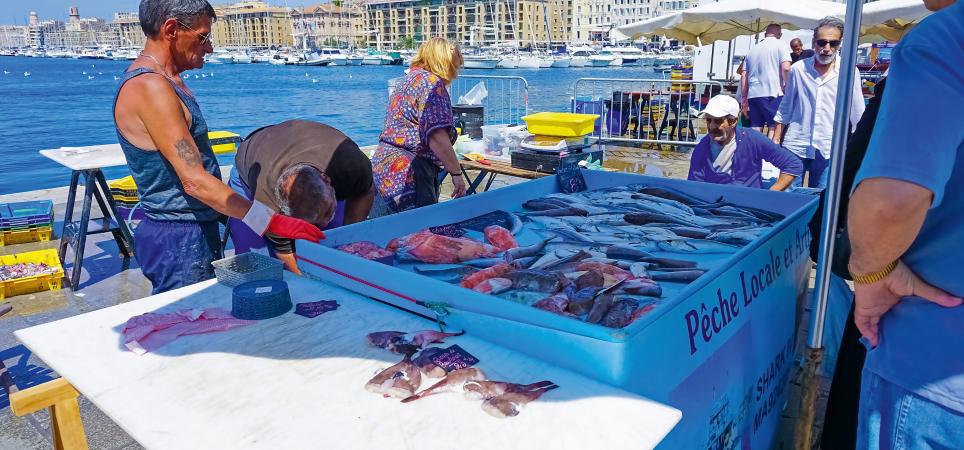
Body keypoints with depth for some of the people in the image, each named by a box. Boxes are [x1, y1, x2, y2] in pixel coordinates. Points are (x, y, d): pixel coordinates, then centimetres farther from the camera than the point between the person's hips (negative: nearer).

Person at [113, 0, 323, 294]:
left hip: (197, 231, 10)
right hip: (178, 241, -10)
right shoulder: (149, 87, -19)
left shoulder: (169, 82, 12)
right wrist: (271, 222, -30)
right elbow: (195, 181, -26)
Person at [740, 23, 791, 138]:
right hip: (773, 94, -5)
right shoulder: (780, 45, 2)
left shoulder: (752, 49, 19)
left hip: (753, 94, 5)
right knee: (774, 128, -4)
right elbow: (786, 68, -10)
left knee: (755, 131, 6)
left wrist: (744, 97, 21)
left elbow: (744, 76, 18)